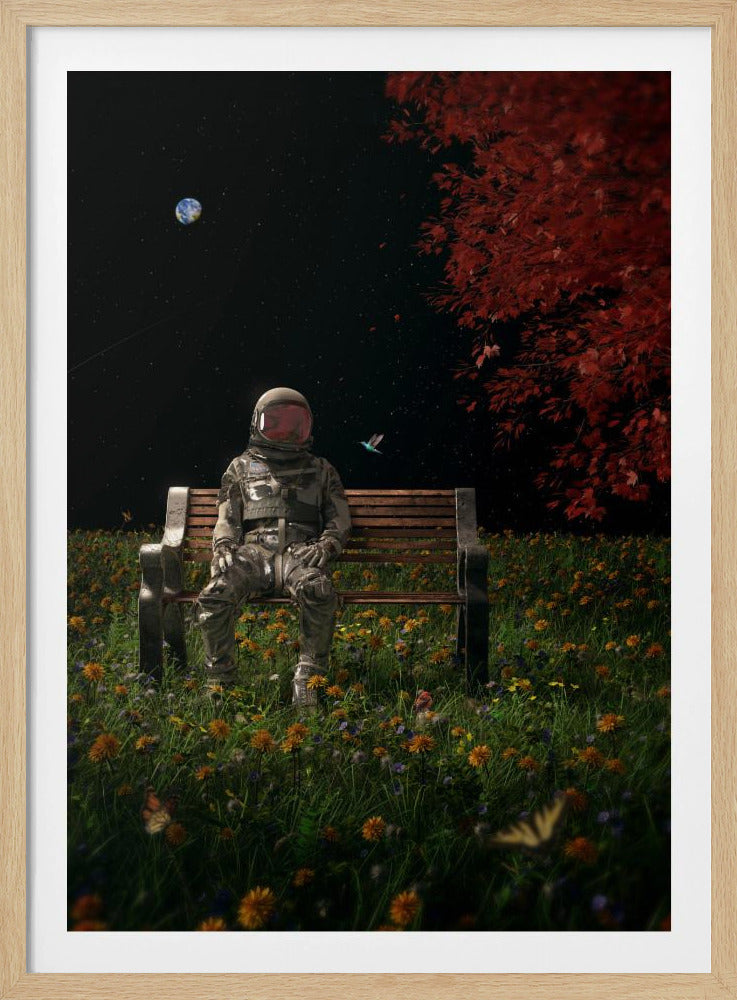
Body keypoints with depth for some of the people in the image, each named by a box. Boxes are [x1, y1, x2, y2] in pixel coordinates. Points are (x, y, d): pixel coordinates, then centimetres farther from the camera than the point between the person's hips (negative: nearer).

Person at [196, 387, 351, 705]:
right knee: (215, 596, -31)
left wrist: (325, 547, -5)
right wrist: (223, 549, -6)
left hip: (300, 552, 0)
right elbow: (227, 520, 16)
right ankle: (220, 679, -14)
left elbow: (340, 523, 17)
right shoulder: (242, 468, 23)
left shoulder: (321, 470, 24)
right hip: (253, 551, 1)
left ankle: (307, 678, -25)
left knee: (317, 590, -37)